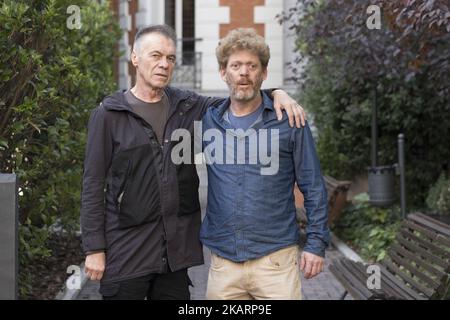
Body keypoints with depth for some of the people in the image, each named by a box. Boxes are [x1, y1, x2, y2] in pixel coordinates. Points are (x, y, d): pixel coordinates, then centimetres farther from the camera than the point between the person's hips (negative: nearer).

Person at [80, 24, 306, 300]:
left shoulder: (186, 107, 7)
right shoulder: (109, 114, -4)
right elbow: (93, 185, -5)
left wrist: (275, 94, -5)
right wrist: (94, 249, -9)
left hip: (175, 250, 4)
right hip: (126, 251, -4)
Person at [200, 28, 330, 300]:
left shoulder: (289, 121, 0)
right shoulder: (209, 121, 5)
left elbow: (313, 188, 2)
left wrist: (317, 244, -3)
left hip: (275, 258, -2)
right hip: (223, 262, 3)